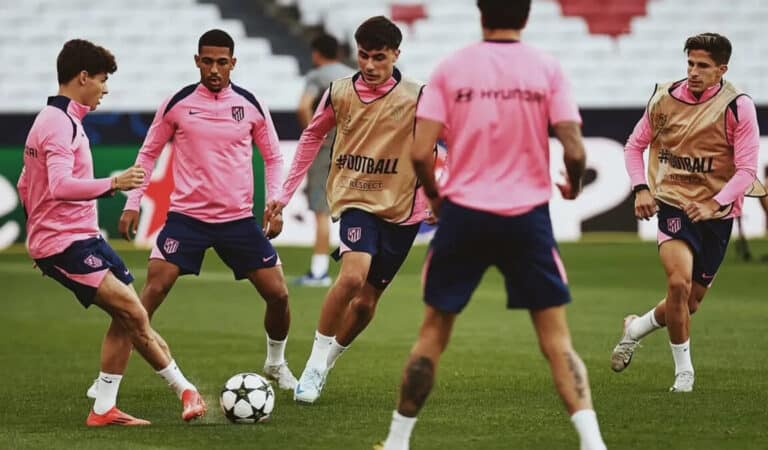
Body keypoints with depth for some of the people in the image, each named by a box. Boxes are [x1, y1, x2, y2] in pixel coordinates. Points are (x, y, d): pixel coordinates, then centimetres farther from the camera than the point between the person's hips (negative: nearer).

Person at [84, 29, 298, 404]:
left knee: (277, 293, 0)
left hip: (239, 218, 2)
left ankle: (276, 364, 28)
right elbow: (148, 154, 9)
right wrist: (132, 204, 2)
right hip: (186, 215, -2)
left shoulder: (250, 105, 1)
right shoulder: (177, 103, -2)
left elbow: (273, 157, 12)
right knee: (152, 292, -14)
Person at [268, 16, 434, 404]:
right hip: (355, 199, -1)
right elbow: (312, 137, 14)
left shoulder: (416, 98, -9)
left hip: (401, 209, 1)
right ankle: (314, 367, -14)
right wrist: (285, 195, 15)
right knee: (353, 276, -26)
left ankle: (324, 365, 31)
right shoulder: (339, 93, -1)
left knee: (366, 302, 6)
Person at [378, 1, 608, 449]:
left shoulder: (451, 68, -1)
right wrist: (574, 186, 13)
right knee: (557, 339, 5)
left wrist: (435, 195, 14)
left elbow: (421, 153, -6)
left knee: (434, 332, 13)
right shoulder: (547, 69, -2)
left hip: (463, 213, 1)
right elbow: (574, 151, -8)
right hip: (528, 216, 0)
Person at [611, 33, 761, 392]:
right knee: (679, 282, -24)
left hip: (717, 214, 1)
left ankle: (637, 328, 40)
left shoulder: (738, 107, -9)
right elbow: (635, 145, 13)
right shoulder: (664, 98, -1)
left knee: (689, 303, 9)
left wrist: (714, 205, -23)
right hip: (672, 203, -1)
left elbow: (746, 170, -9)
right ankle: (684, 372, -8)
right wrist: (641, 188, -4)